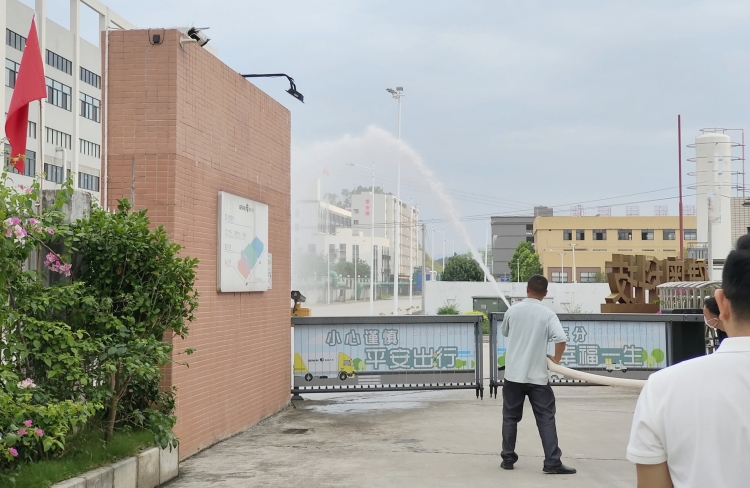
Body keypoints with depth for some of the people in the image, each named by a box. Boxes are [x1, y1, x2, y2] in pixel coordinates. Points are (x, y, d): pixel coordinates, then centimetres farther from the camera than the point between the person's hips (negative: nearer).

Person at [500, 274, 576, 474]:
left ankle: (508, 458, 17)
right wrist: (556, 359, -5)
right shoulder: (547, 314, -7)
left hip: (513, 374, 2)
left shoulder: (513, 310, 1)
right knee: (546, 419, 2)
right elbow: (561, 339, -19)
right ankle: (552, 462, 0)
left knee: (510, 417, 12)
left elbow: (505, 333, 17)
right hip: (537, 376, -2)